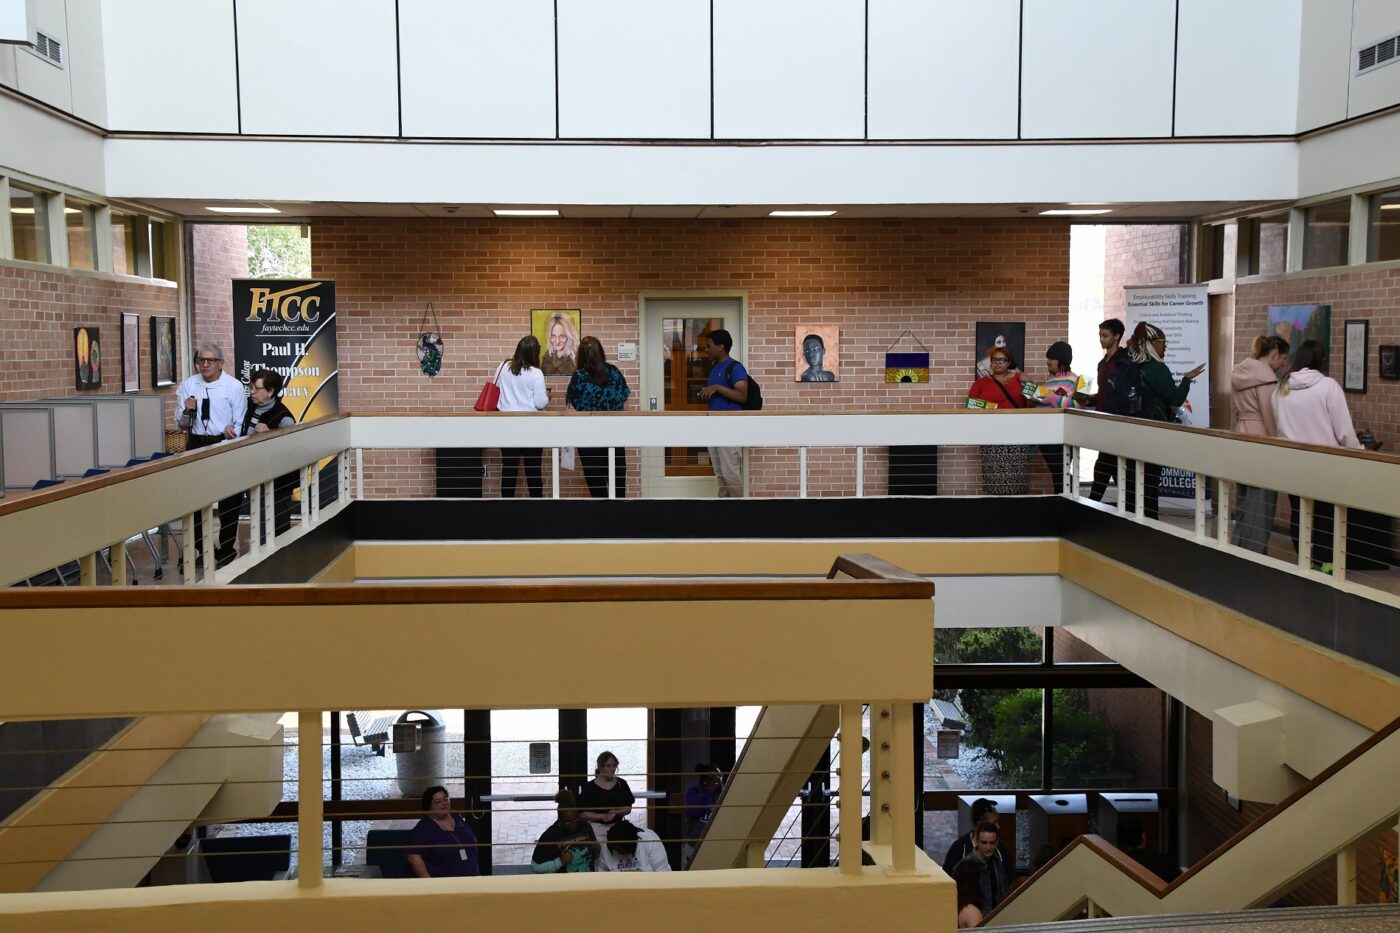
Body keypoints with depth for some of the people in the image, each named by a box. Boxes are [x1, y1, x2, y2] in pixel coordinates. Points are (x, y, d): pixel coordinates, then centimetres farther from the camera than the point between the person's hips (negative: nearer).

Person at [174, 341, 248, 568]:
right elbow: (181, 425, 6)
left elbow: (239, 425, -3)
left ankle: (226, 550, 20)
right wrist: (187, 411, -14)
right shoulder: (188, 385, 3)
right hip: (197, 445, 3)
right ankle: (203, 550, 24)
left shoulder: (234, 387, -5)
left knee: (229, 500, 5)